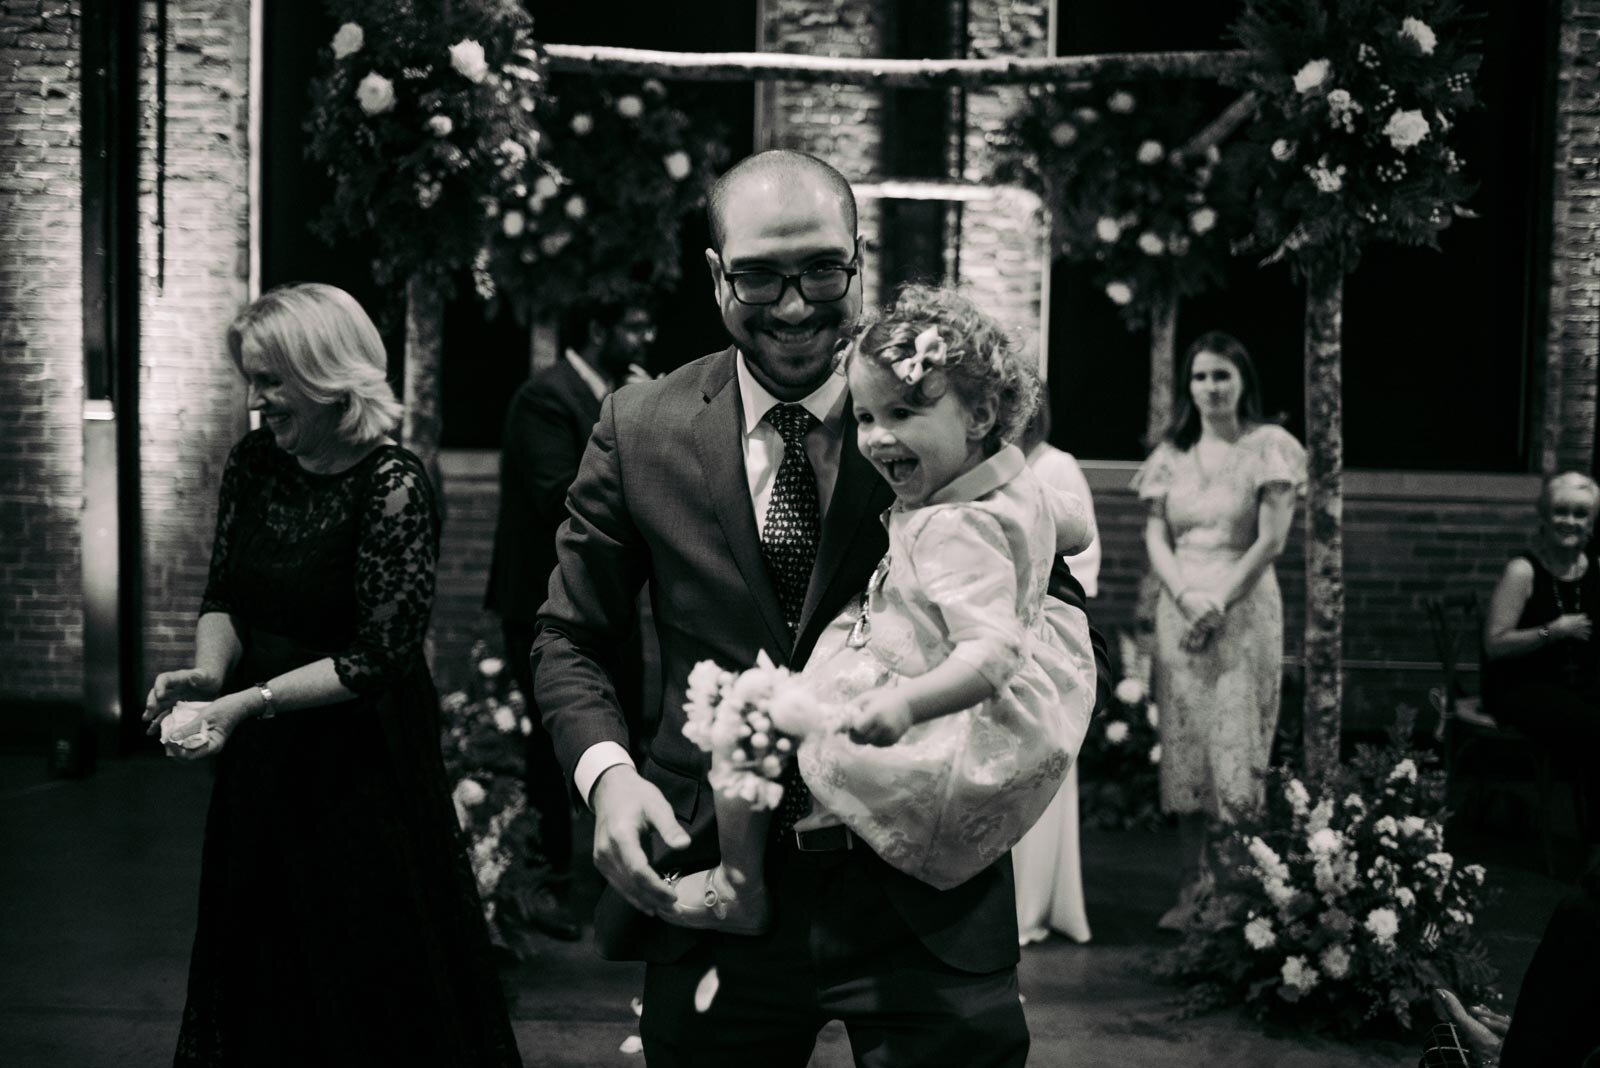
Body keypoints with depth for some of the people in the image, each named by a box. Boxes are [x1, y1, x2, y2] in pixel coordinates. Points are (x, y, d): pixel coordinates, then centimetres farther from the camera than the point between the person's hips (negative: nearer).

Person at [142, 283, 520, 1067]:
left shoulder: (393, 486, -19)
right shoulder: (253, 464, 1)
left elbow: (381, 654, -20)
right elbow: (224, 595, 7)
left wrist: (252, 702, -25)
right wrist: (209, 671, -13)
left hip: (362, 761, -6)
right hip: (262, 763, 7)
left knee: (372, 987, 6)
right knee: (257, 967, 19)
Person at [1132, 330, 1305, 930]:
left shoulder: (1267, 447, 0)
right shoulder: (1171, 454, 11)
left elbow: (1272, 539, -7)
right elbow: (1156, 538, 6)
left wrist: (1220, 602, -14)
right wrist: (1187, 598, -11)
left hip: (1244, 609, -4)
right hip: (1180, 607, 4)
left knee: (1237, 747, -5)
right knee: (1182, 746, 2)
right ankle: (1193, 881, 8)